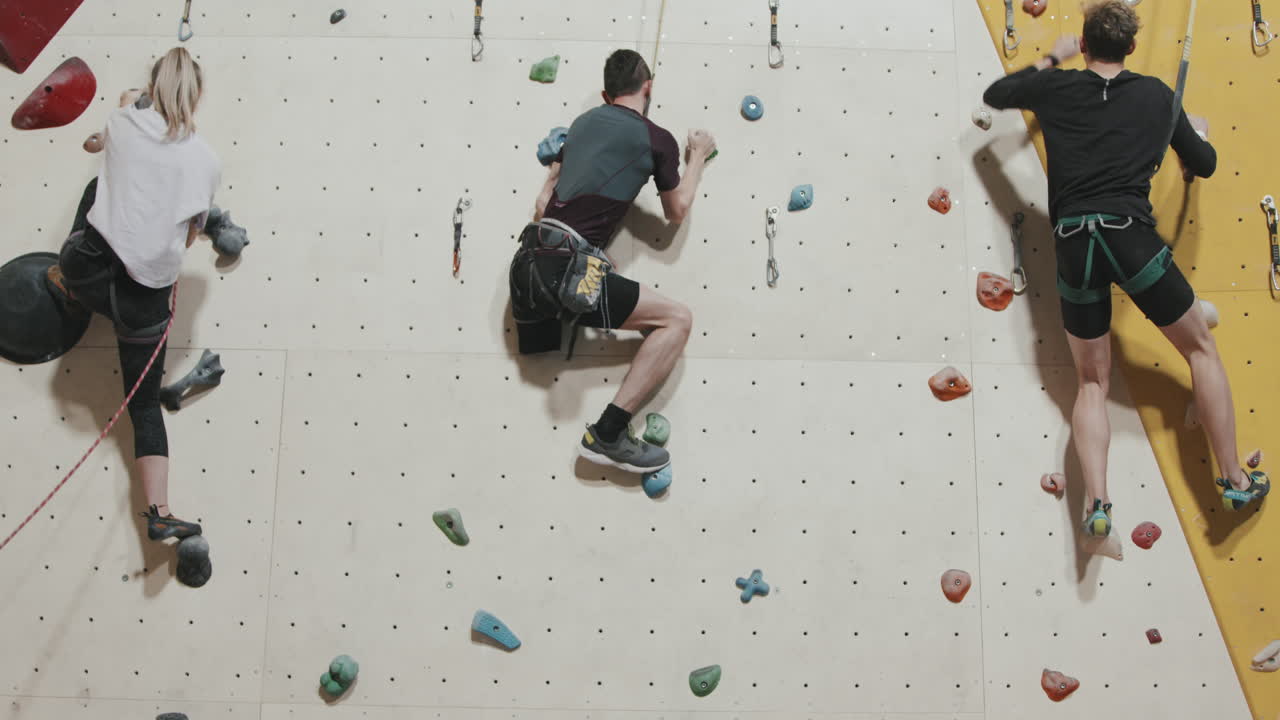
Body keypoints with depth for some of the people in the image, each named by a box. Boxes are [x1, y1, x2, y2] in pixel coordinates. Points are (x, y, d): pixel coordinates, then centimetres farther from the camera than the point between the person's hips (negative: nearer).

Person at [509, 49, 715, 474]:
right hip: (566, 267, -8)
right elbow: (676, 212, 18)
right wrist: (698, 157, 30)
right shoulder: (657, 139, 3)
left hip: (526, 262, 8)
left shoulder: (584, 121, 22)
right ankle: (607, 434, -9)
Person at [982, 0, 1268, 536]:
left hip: (1073, 244, 2)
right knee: (1201, 348, 18)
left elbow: (994, 94, 28)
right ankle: (1235, 481, 19)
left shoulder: (1057, 88, 10)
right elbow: (1204, 166, 19)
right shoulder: (1156, 94, 10)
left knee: (1092, 381, 12)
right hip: (1131, 235, -1)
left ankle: (1096, 503, -3)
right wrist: (1198, 134, 41)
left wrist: (1051, 60, 38)